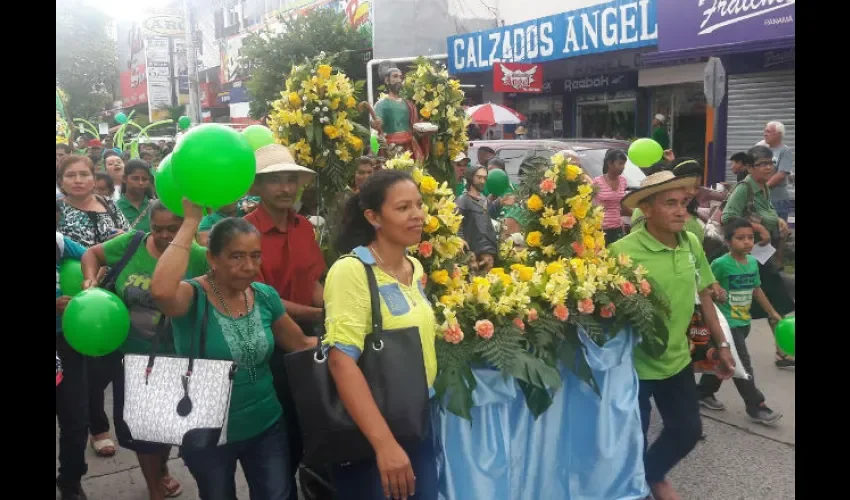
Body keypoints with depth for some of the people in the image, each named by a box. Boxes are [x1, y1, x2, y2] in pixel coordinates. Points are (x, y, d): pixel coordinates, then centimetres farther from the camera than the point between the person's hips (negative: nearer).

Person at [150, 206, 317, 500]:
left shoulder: (265, 296, -5)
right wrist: (191, 221, -35)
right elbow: (161, 290, -43)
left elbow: (301, 345, 8)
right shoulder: (193, 296, -19)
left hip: (266, 426, 3)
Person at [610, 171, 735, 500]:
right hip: (635, 364, -6)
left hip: (677, 359, 6)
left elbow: (704, 295, 10)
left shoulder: (692, 244, -2)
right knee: (634, 438, 9)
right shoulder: (623, 251, -23)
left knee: (688, 430, 19)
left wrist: (721, 344, 14)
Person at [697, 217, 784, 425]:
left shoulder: (753, 262, 3)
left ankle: (704, 393, 31)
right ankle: (756, 407, 5)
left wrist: (772, 312, 21)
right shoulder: (720, 264, -19)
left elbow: (756, 289, 16)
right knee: (742, 364, -4)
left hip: (744, 321, 7)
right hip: (727, 322, -7)